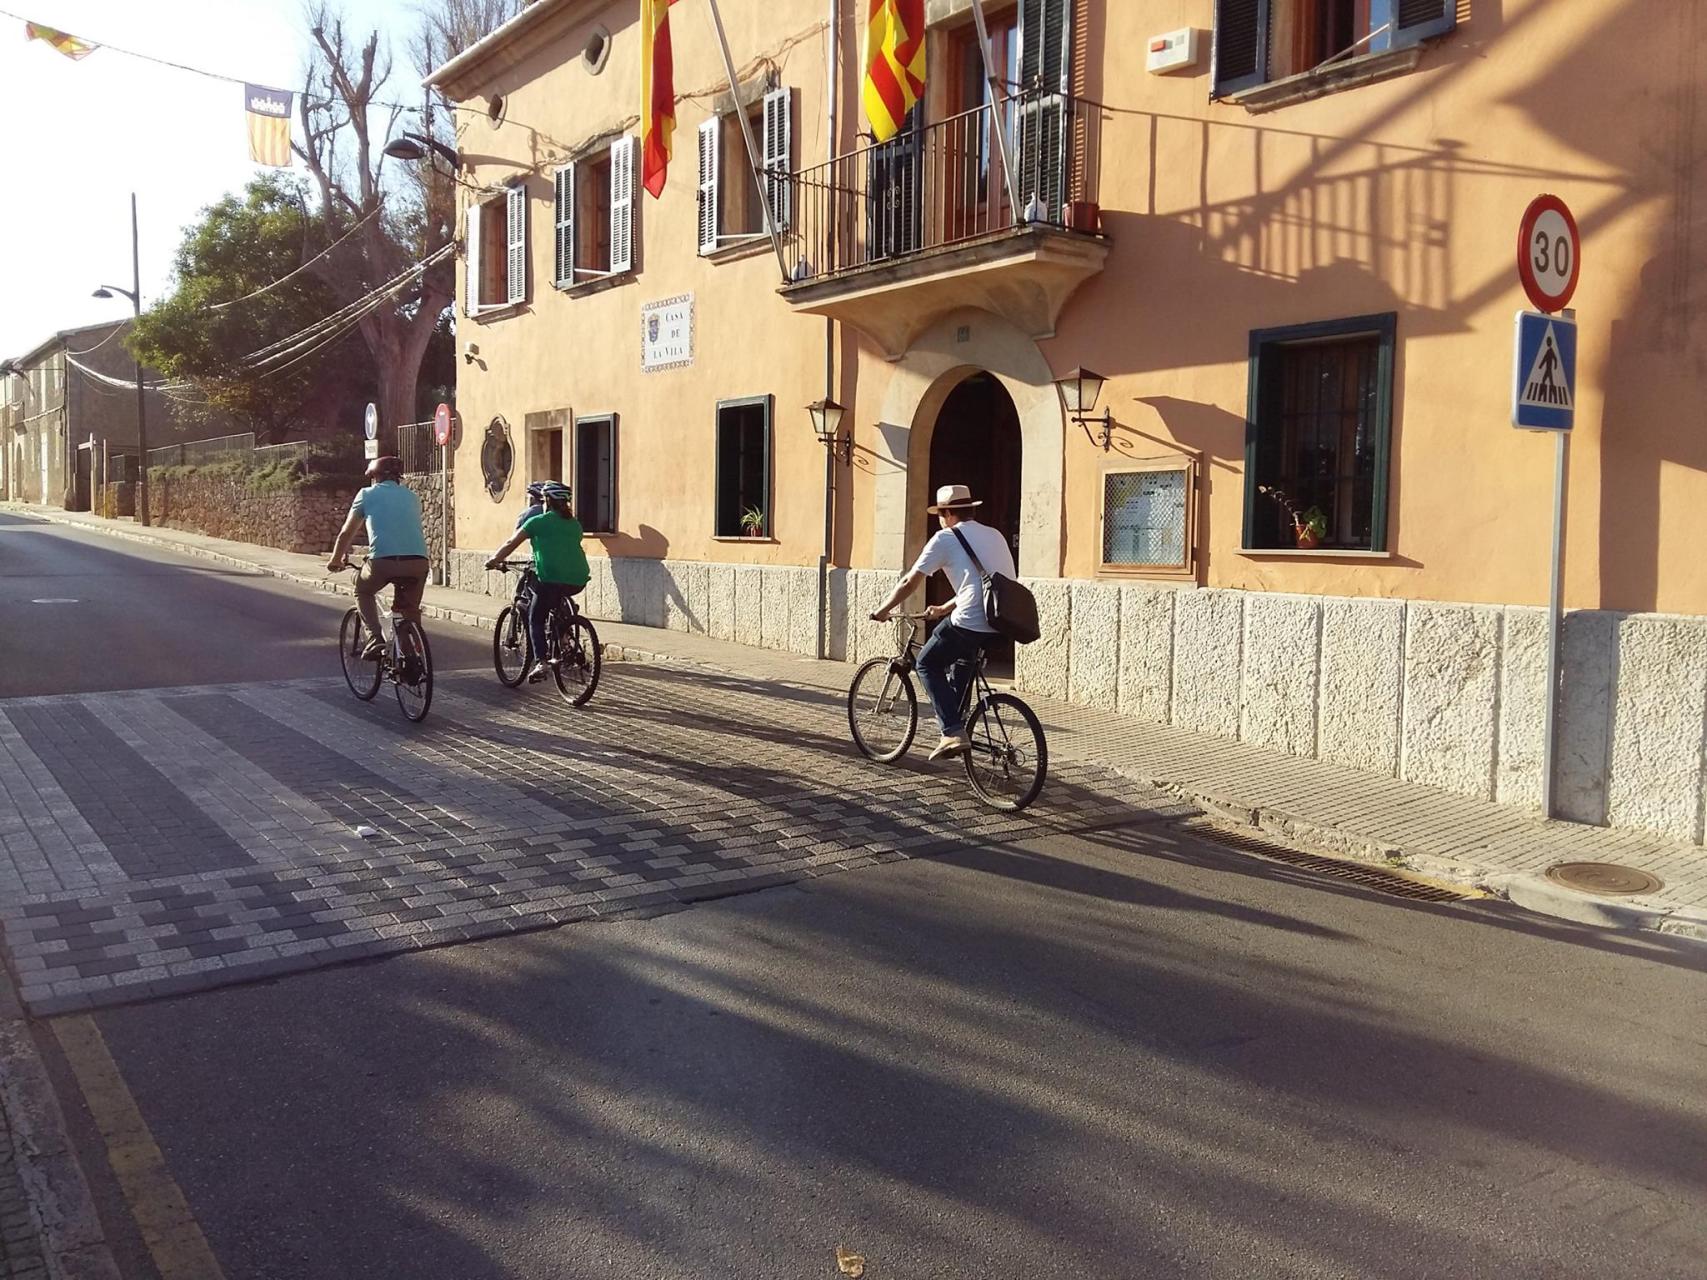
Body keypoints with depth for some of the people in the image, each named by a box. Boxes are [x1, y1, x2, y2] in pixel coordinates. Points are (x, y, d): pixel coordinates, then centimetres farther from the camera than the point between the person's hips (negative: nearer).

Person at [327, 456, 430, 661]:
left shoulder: (367, 494, 17)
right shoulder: (411, 496, 25)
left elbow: (346, 533, 25)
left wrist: (335, 561, 40)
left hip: (383, 560, -2)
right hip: (418, 561, 2)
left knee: (363, 591, 27)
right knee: (410, 611, 22)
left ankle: (375, 639, 10)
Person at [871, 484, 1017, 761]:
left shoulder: (945, 538, 3)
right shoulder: (995, 535, 23)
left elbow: (909, 582, 5)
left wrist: (883, 611, 20)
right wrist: (944, 609, 41)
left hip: (971, 623, -7)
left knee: (927, 665, 13)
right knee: (962, 661, 32)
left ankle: (953, 733, 0)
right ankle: (955, 725, 32)